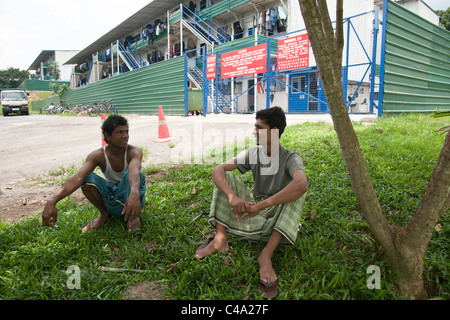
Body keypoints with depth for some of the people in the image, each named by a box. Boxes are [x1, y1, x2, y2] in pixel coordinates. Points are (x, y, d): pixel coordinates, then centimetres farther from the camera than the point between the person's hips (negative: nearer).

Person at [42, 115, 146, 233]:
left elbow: (134, 171, -44)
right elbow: (78, 177, -29)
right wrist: (52, 201, -46)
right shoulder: (98, 155, -12)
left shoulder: (134, 152, -20)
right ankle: (104, 214, 1)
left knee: (129, 174, -34)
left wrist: (134, 193, -68)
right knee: (87, 177, -22)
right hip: (111, 200, 3)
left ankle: (133, 216, -11)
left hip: (130, 197, -3)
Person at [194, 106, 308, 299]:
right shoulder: (253, 153, -4)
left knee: (298, 190, -31)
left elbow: (302, 184, -40)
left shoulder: (291, 159, -16)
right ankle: (220, 237, -25)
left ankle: (266, 254, -39)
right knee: (226, 176, -12)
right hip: (253, 210, 3)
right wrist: (232, 196, -36)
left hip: (278, 215, -3)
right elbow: (217, 170, -16)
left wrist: (261, 205, -44)